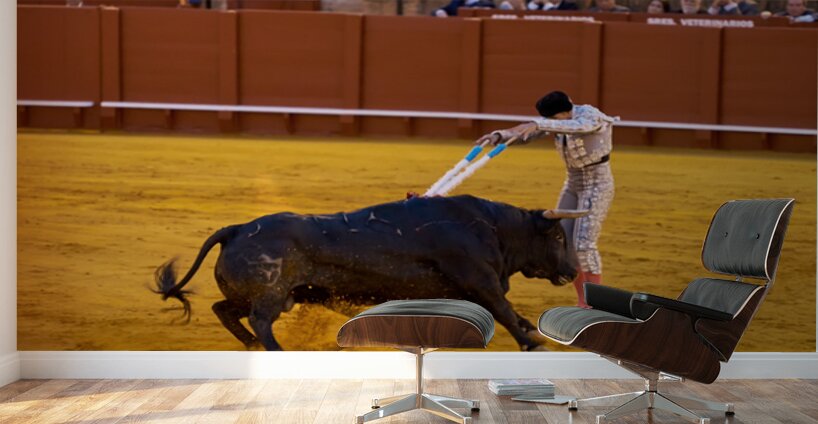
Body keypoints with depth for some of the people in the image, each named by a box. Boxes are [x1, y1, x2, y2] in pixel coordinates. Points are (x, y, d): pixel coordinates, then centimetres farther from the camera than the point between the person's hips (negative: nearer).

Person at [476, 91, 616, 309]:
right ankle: (583, 302, 16)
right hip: (573, 183, 8)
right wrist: (499, 135, -27)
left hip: (597, 184, -8)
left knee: (583, 244, -15)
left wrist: (539, 125, -56)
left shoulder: (590, 115, -22)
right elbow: (526, 131, -8)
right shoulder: (555, 119, -2)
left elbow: (576, 126, -44)